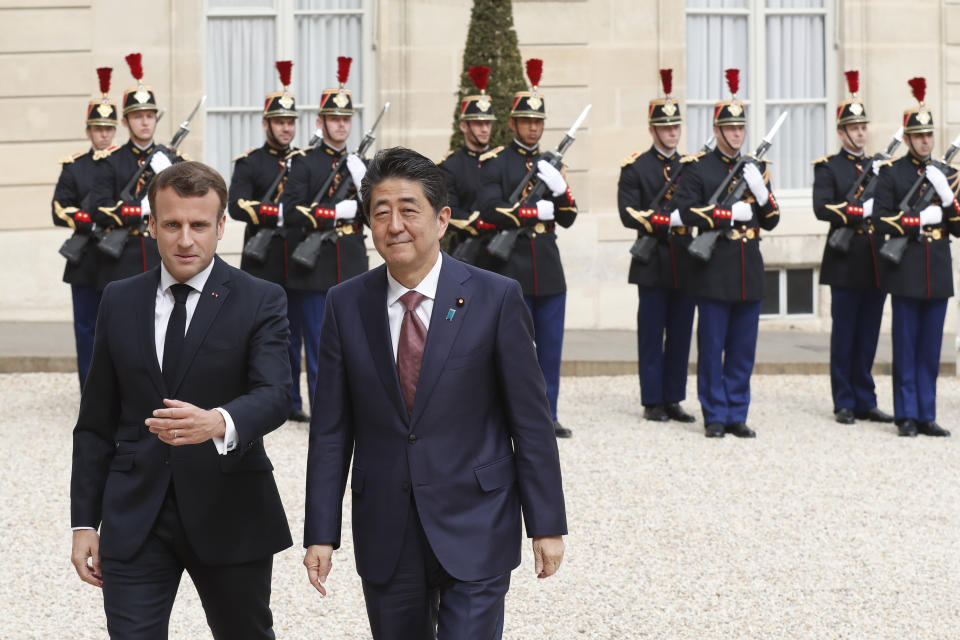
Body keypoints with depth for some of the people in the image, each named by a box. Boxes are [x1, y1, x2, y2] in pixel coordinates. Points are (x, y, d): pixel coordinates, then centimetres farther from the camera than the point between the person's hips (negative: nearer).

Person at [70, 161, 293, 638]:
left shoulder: (260, 301, -4)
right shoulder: (119, 301, 6)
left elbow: (274, 395, -19)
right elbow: (96, 423, 9)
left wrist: (219, 423, -42)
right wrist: (84, 522, 5)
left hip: (230, 515, -1)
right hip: (135, 520, 2)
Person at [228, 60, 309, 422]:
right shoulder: (248, 163, 2)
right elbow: (236, 206, -12)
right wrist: (276, 214, -25)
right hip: (261, 263, -3)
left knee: (293, 337, 7)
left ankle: (291, 402, 13)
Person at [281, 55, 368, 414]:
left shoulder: (359, 163, 13)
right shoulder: (304, 161, 0)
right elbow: (291, 213, -10)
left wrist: (362, 180, -9)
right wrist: (338, 211, -14)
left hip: (352, 265, 4)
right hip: (314, 267, -4)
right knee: (318, 344, 0)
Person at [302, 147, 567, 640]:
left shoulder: (496, 298, -6)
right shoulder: (346, 305, 2)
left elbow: (531, 421, -3)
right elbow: (331, 429, 3)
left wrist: (547, 524, -3)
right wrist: (321, 533, 0)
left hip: (474, 528, -3)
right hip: (385, 535, 3)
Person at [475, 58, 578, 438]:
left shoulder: (550, 165, 15)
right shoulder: (496, 163, 0)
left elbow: (568, 218, 11)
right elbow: (489, 210, -13)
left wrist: (560, 188, -8)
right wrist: (536, 211, -10)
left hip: (549, 269, 5)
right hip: (512, 268, -5)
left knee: (551, 347, 5)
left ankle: (547, 416, 12)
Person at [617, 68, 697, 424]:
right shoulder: (635, 168, 0)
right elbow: (629, 214, -10)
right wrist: (670, 219, -19)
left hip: (685, 261, 4)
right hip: (653, 263, -4)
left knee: (680, 335, 7)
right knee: (652, 337, 1)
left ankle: (673, 399, 14)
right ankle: (652, 403, 7)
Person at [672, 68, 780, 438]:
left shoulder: (756, 168, 14)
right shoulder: (699, 169, 0)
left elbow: (771, 221, 12)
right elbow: (686, 212, -11)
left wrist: (761, 192, -6)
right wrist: (729, 214, -15)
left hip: (749, 271, 4)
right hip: (714, 272, -4)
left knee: (743, 349, 6)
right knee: (712, 348, 0)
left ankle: (737, 415, 13)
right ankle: (715, 417, 7)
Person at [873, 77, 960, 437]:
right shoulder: (891, 173, 1)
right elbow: (882, 221, -6)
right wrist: (922, 218, -13)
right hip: (906, 272, -4)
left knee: (931, 349, 6)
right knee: (905, 347, 0)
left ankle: (927, 416, 12)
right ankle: (907, 416, 6)